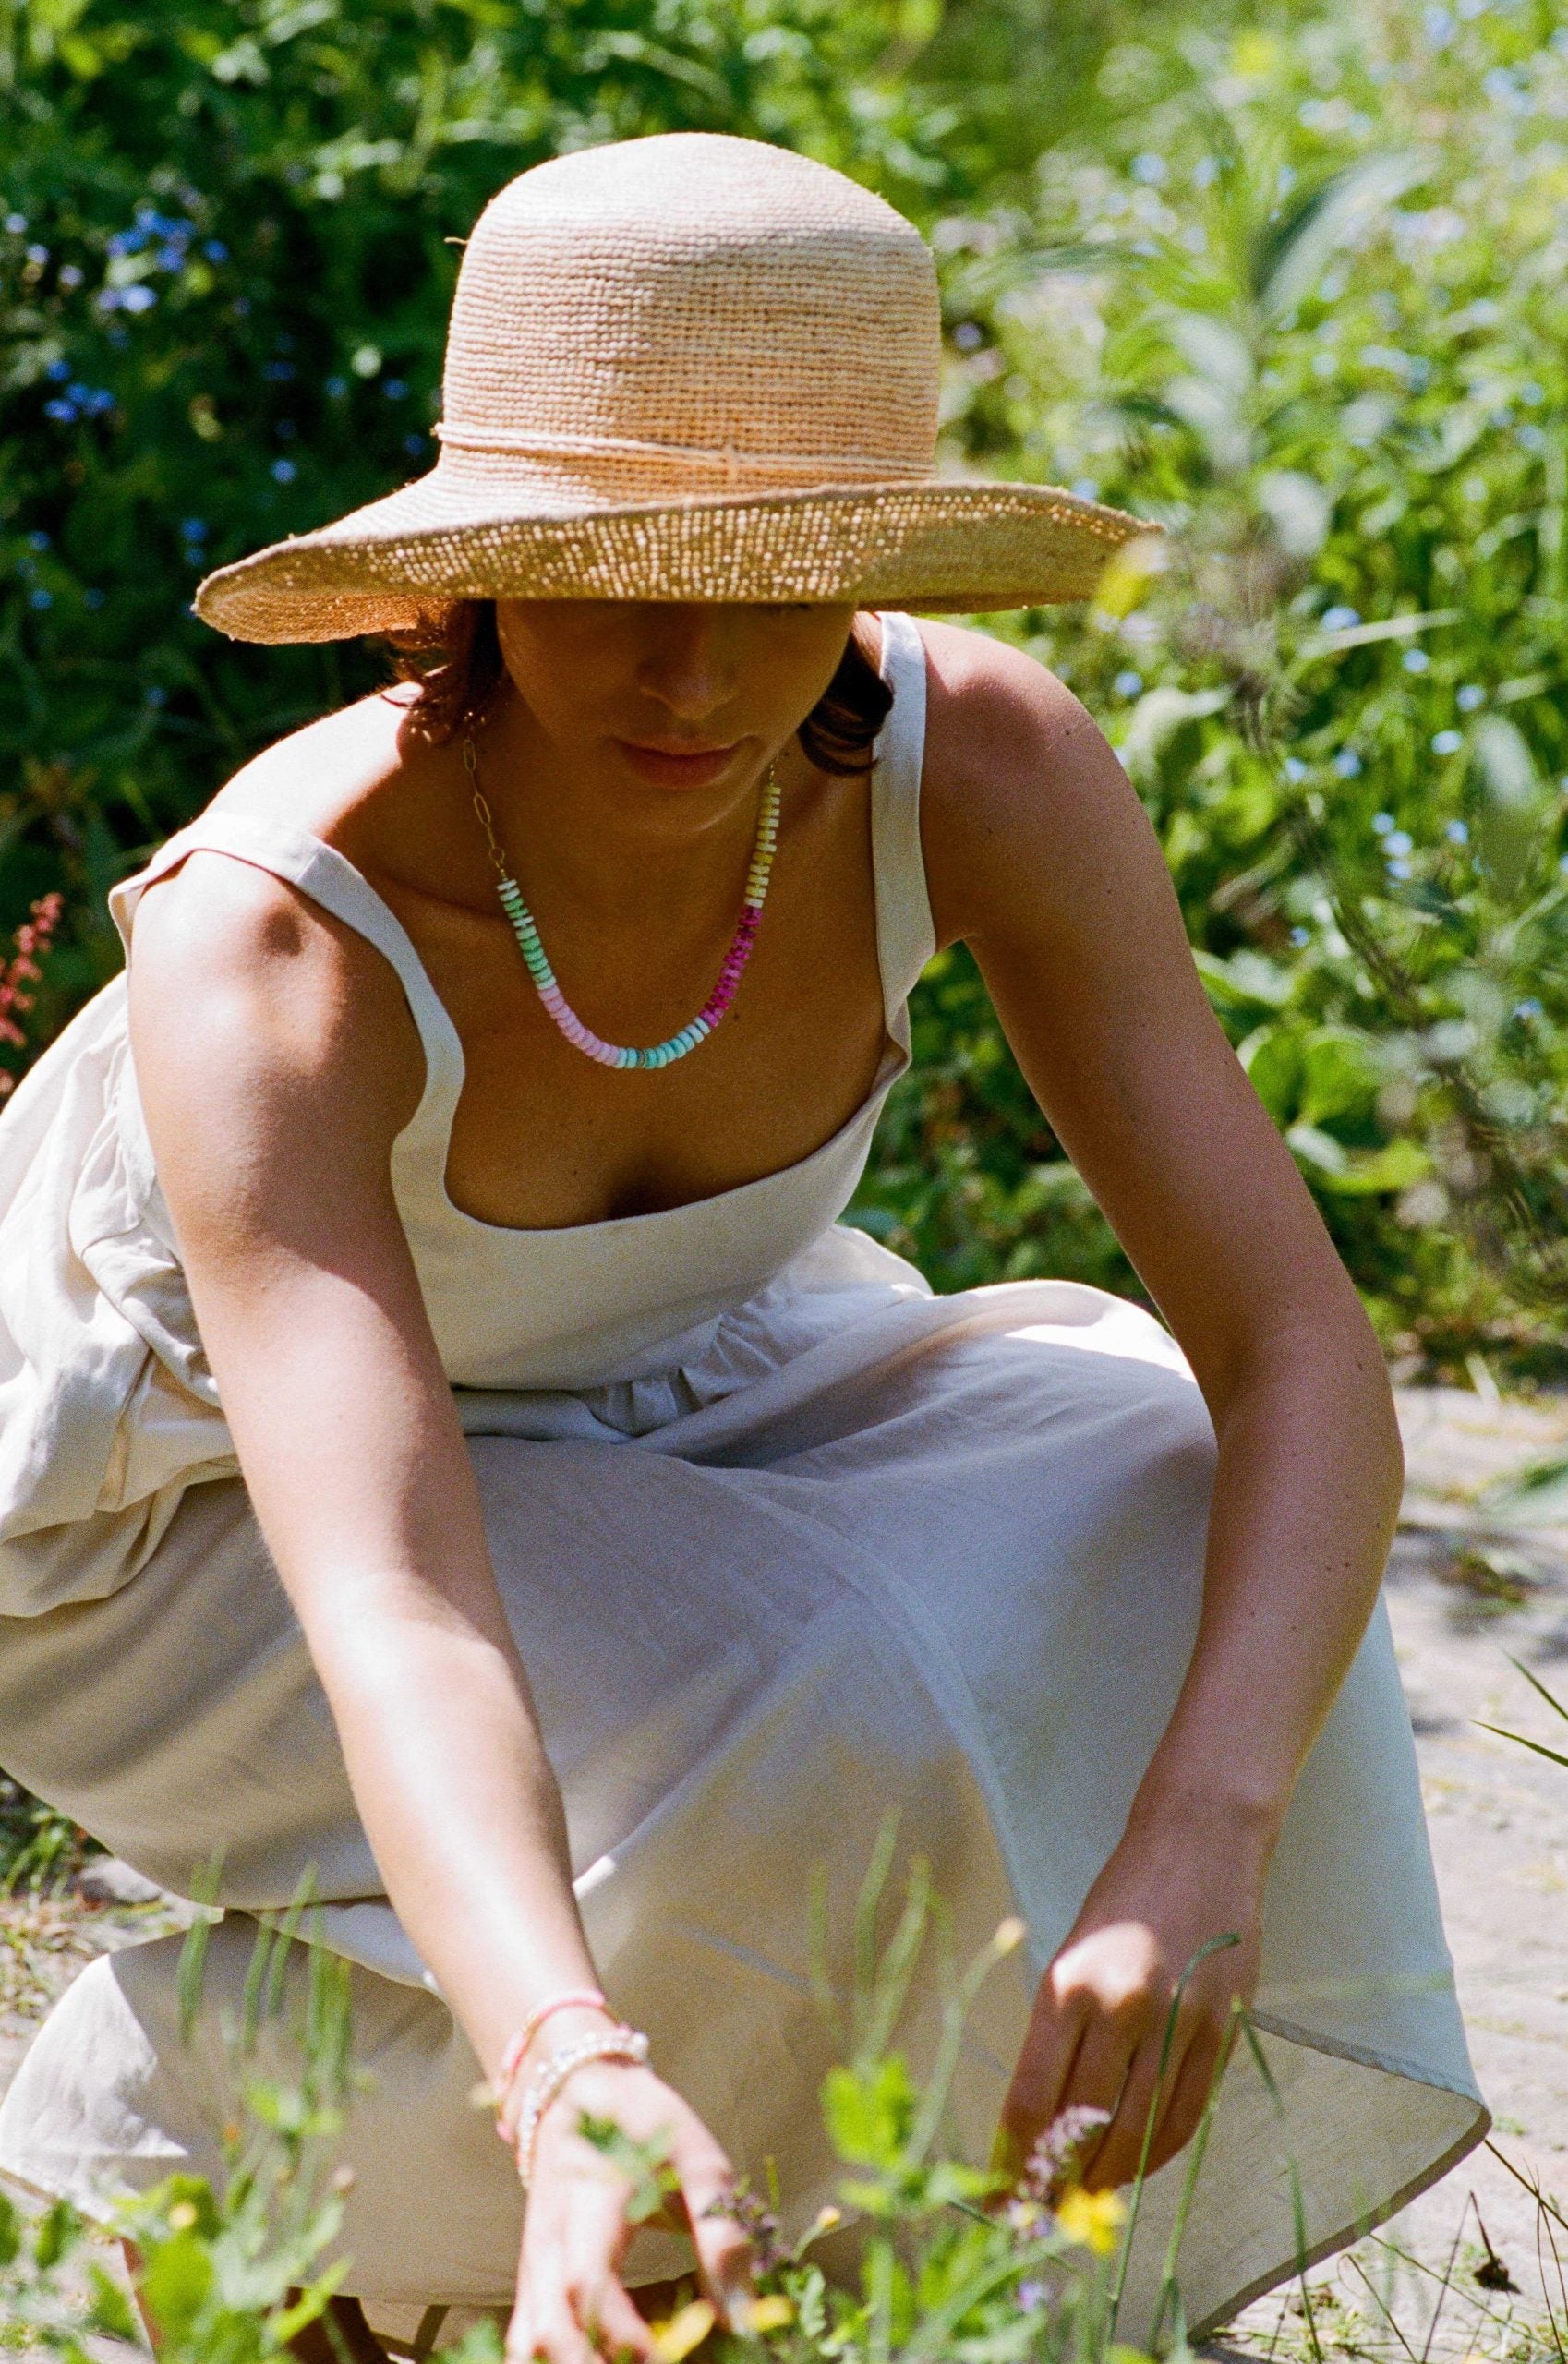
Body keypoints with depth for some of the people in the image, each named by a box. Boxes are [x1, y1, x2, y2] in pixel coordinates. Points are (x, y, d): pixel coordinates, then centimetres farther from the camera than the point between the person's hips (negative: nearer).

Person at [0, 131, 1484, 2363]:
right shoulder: (272, 946, -39)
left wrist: (1198, 1848, -46)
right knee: (801, 1732, -30)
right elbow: (394, 1617, -50)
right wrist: (579, 2091, -68)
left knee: (1161, 1537, -21)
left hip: (623, 1401, 5)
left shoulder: (985, 770, -28)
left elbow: (1302, 1361, -29)